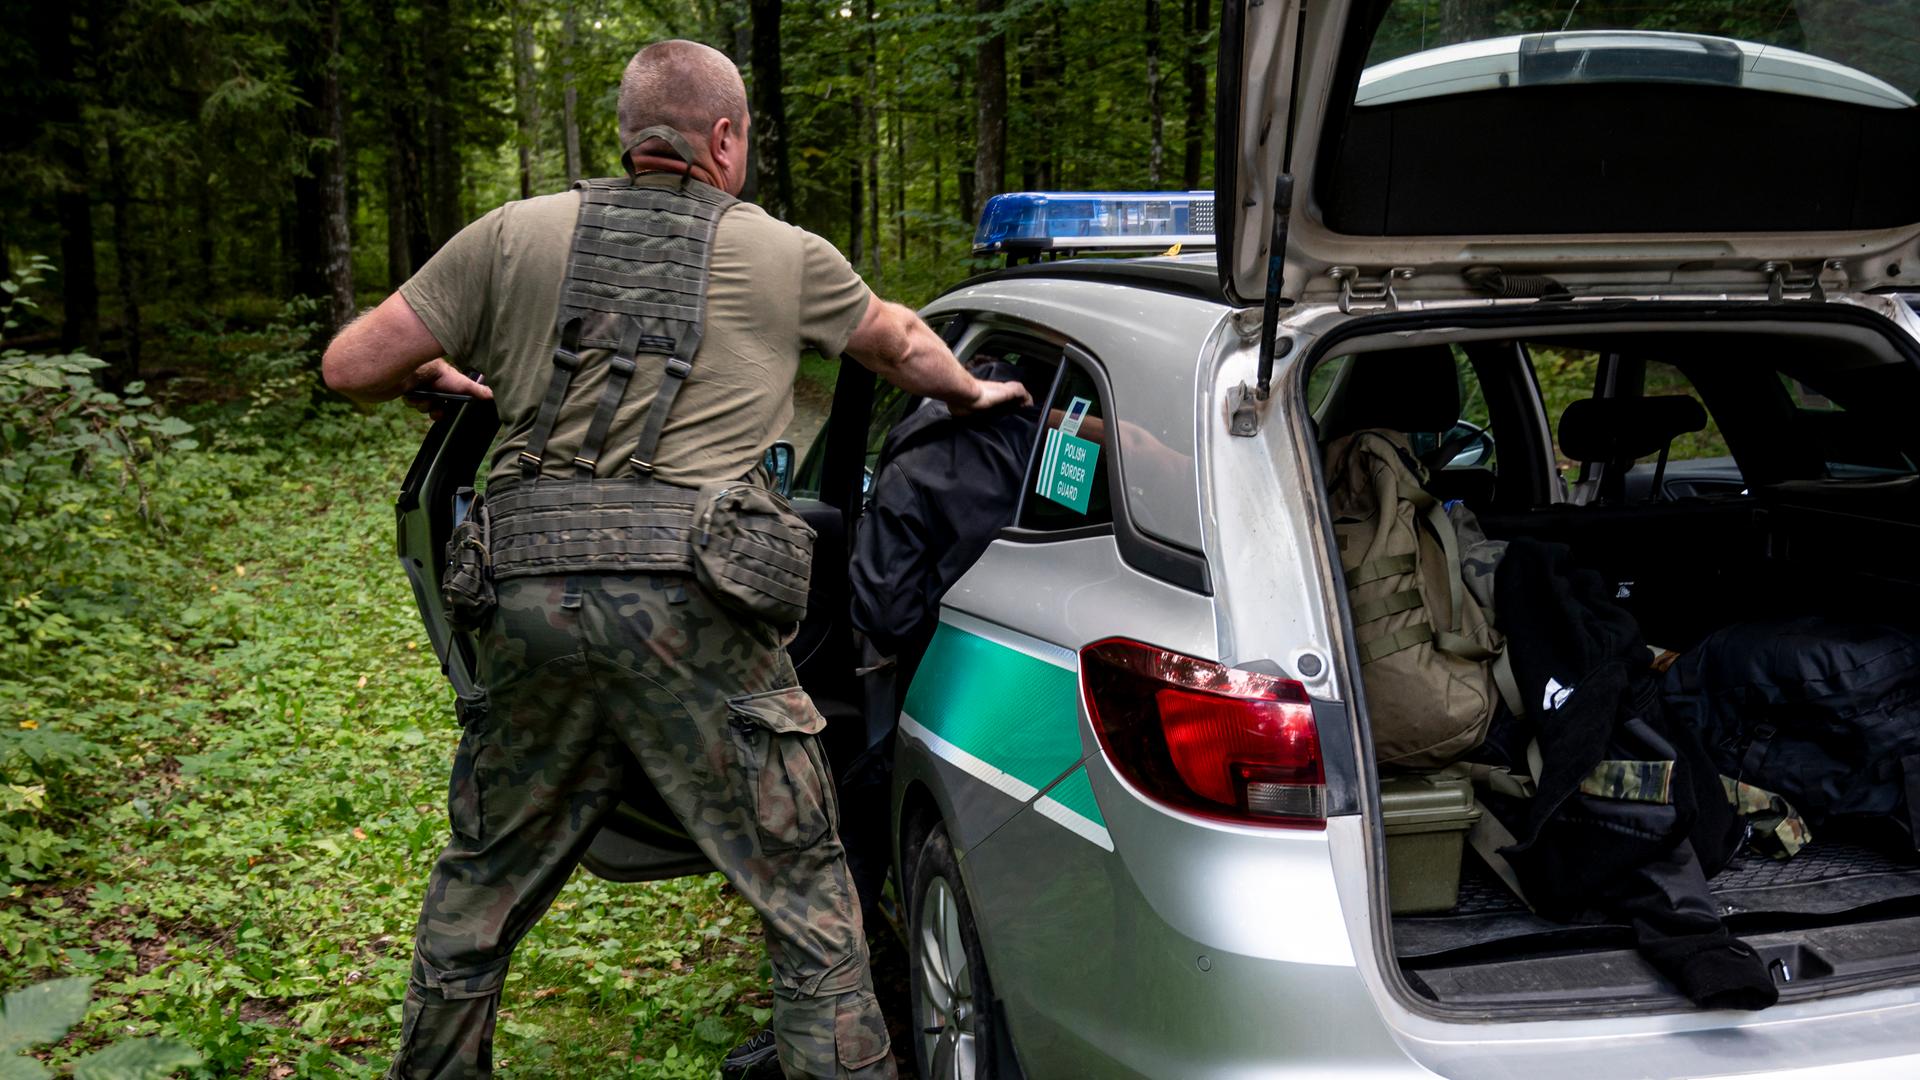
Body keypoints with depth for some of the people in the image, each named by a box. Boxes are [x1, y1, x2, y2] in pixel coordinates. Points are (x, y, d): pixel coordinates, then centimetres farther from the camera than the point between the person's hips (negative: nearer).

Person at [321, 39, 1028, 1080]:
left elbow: (350, 366, 13)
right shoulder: (784, 257, 12)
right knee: (806, 894, 9)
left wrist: (433, 373, 35)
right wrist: (971, 393, 51)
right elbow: (900, 343, 31)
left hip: (531, 599, 3)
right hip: (690, 605, -2)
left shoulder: (516, 234, 11)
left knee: (480, 882, 22)